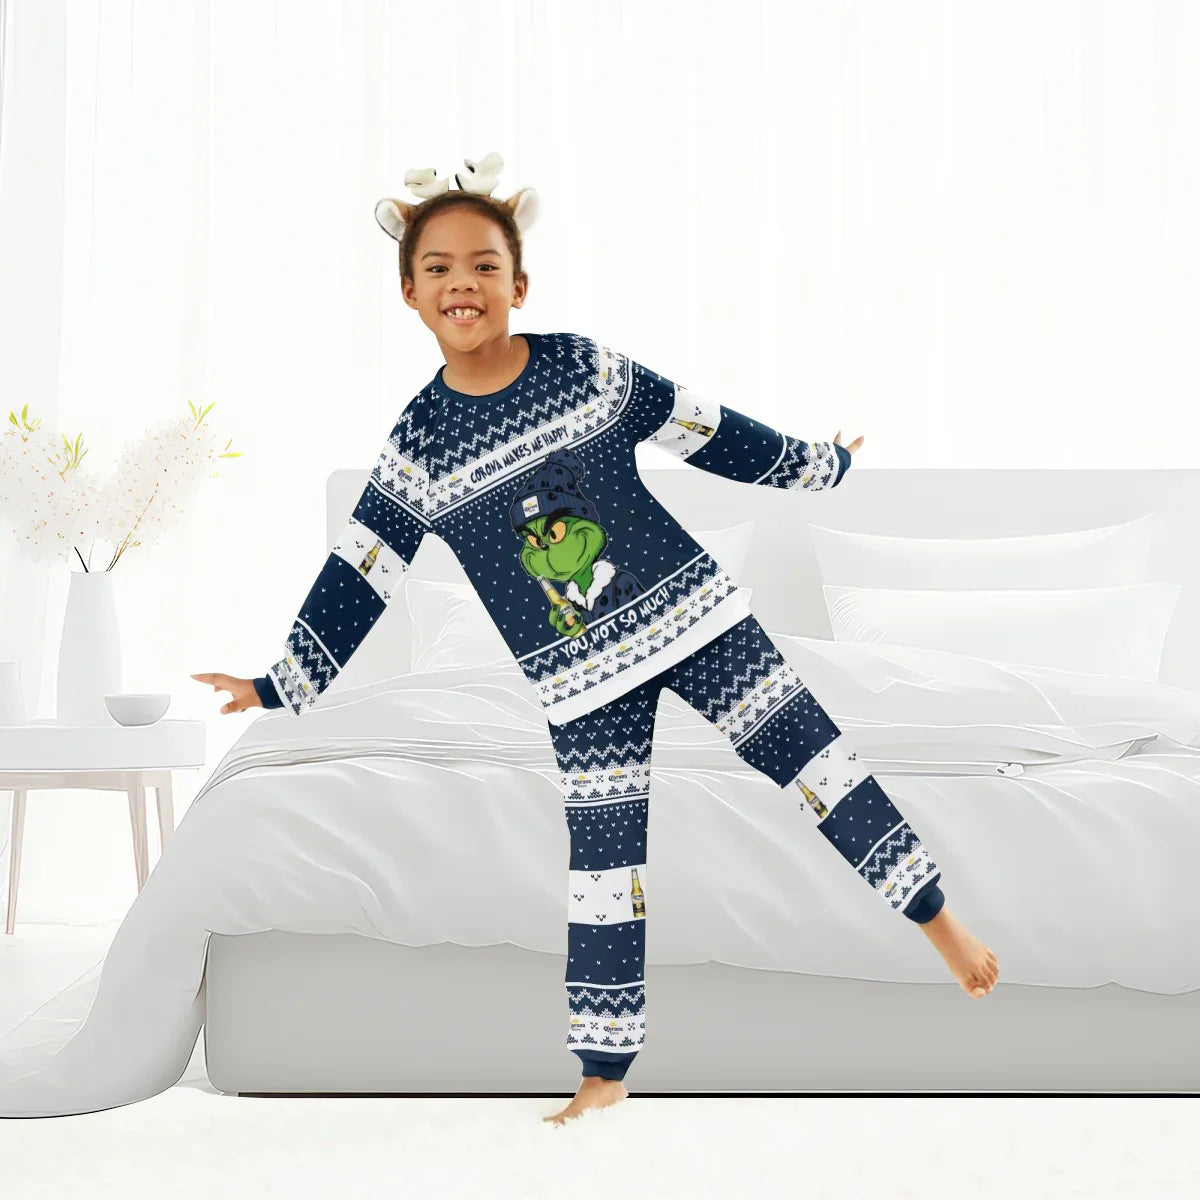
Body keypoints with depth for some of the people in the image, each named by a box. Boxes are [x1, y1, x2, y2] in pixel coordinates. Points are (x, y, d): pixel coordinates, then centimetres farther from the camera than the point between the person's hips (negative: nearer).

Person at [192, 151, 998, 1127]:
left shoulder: (583, 366, -4)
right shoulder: (418, 445, -3)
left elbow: (703, 429, 8)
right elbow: (358, 581, 4)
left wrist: (813, 462, 16)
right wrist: (279, 687, 7)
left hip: (685, 608, 0)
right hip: (577, 675, 0)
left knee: (804, 746, -2)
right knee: (601, 860, 4)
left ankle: (940, 920, 11)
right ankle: (605, 1069, 16)